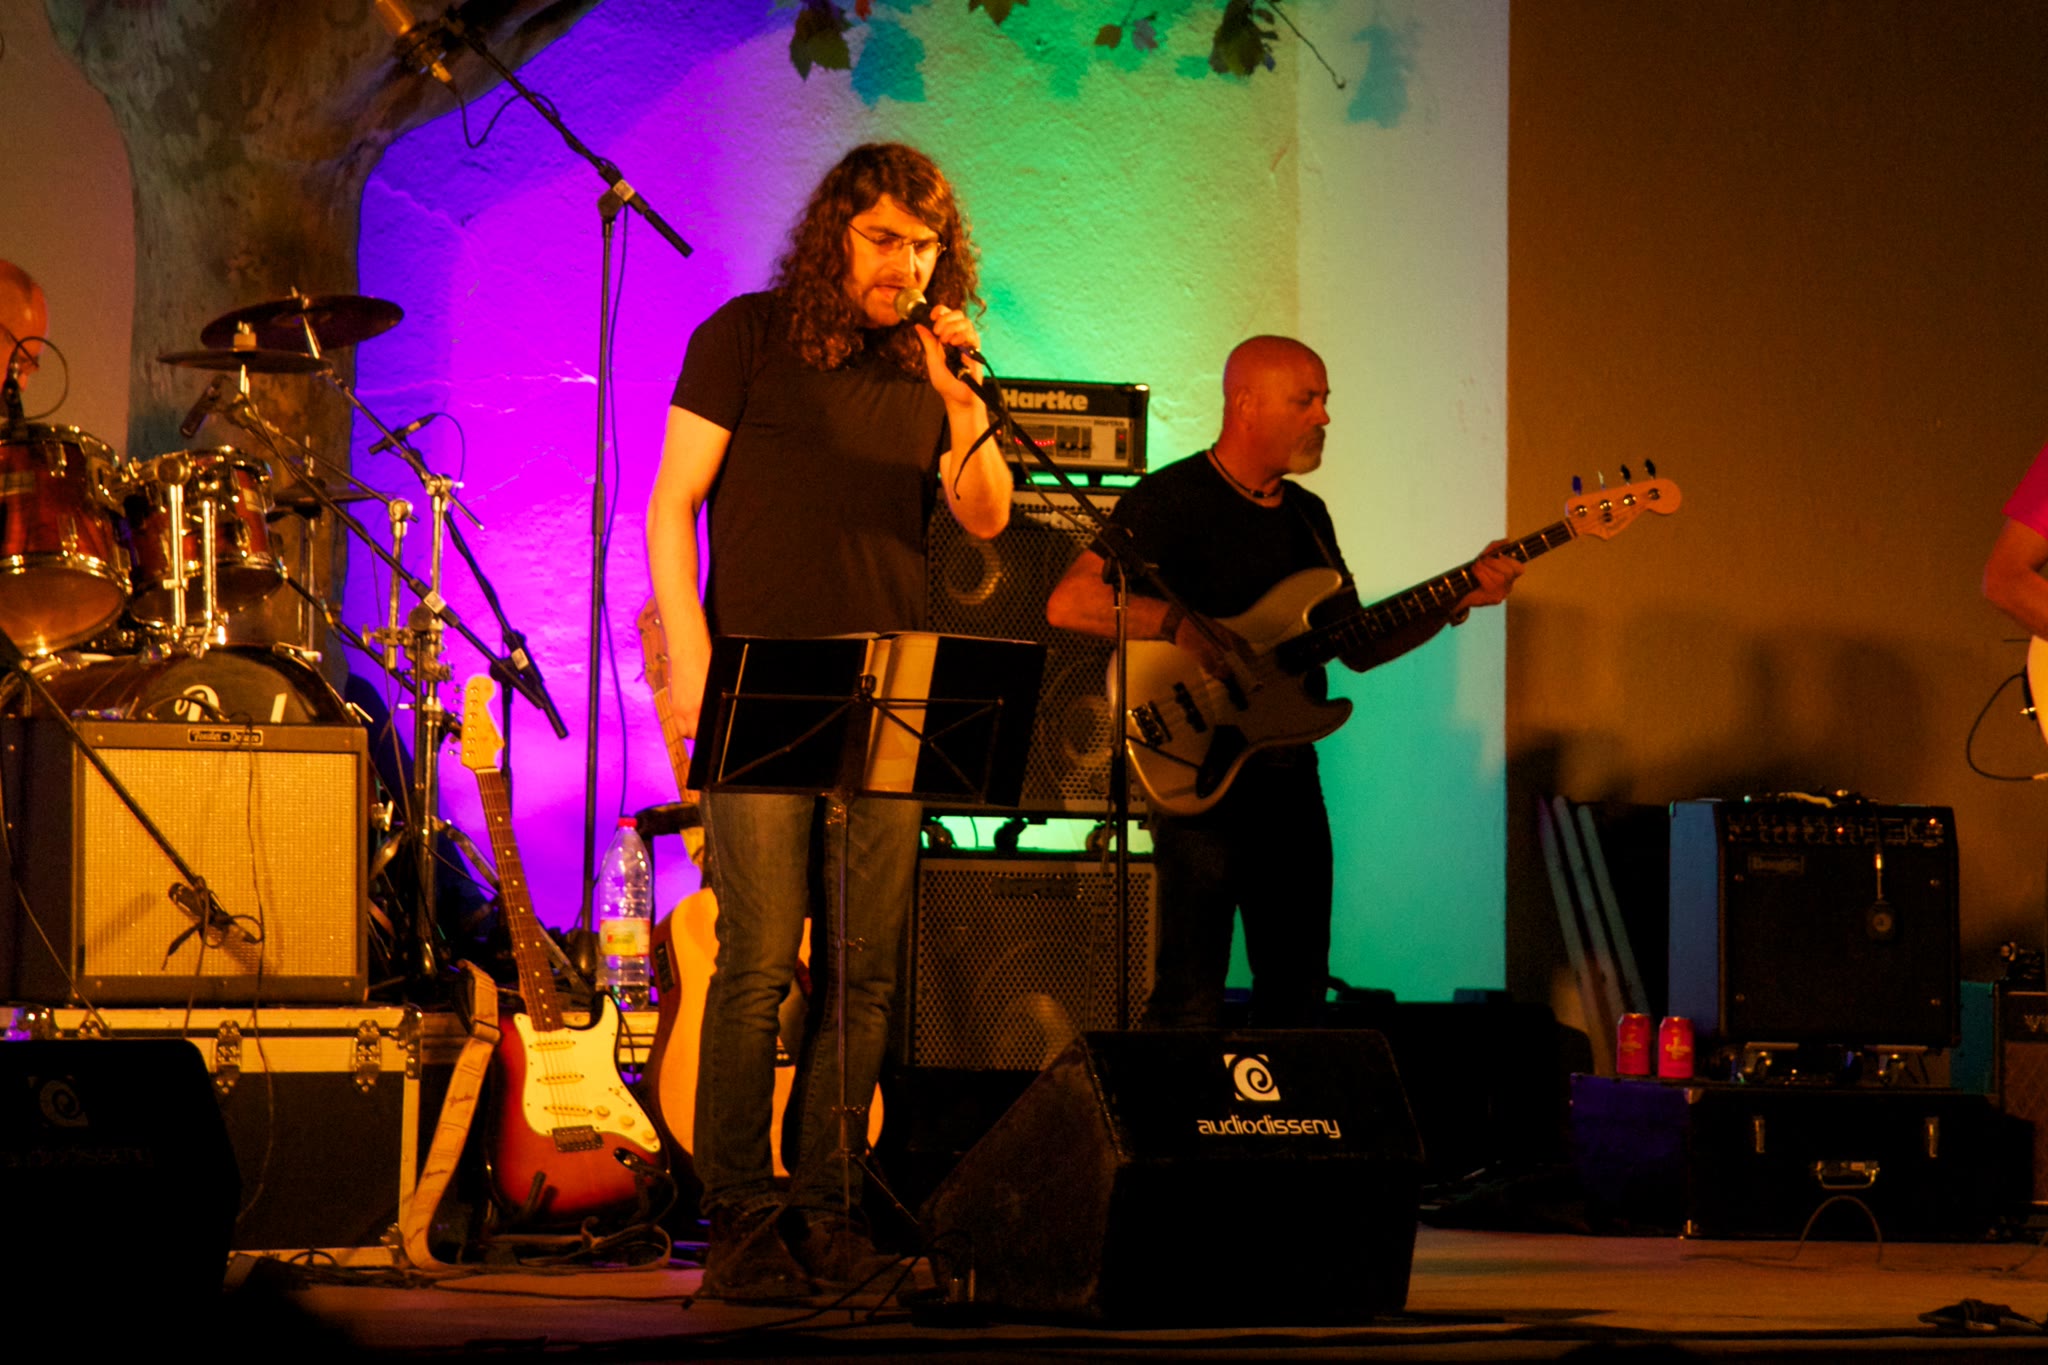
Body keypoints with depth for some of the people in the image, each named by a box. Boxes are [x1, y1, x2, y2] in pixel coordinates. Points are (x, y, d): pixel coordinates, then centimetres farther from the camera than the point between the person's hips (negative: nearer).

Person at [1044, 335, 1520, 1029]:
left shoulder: (1307, 516, 16)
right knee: (1190, 1003, -11)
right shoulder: (1172, 498, -9)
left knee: (1298, 992, 11)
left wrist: (1456, 600, 7)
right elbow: (1067, 602, -19)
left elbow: (1357, 646, 18)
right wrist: (1181, 624, -28)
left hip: (1290, 774, 8)